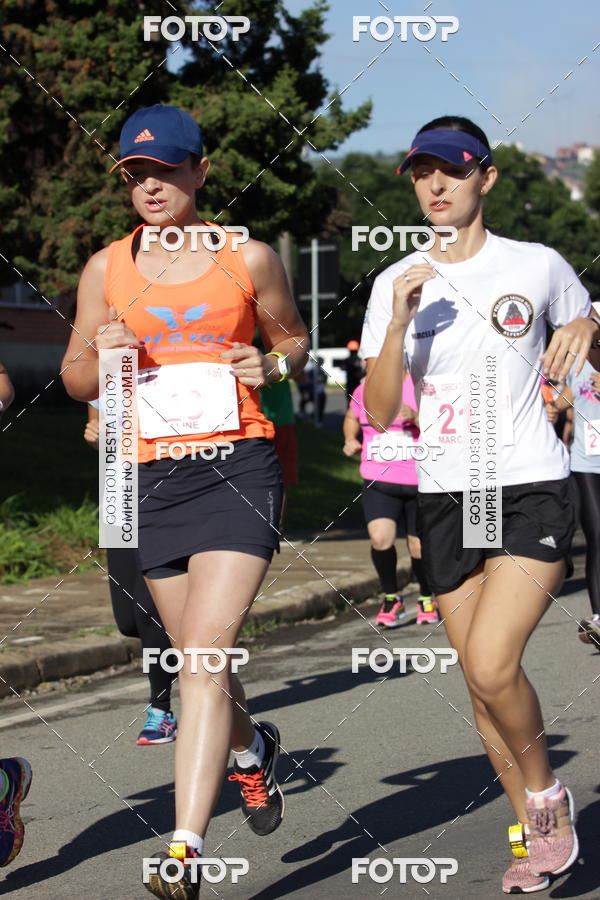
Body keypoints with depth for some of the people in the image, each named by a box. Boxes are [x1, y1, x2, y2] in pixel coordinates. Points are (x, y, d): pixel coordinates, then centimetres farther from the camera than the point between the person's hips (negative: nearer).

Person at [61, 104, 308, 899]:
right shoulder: (106, 269, 7)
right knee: (199, 660, 13)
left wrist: (271, 364, -5)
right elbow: (75, 380, 14)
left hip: (238, 466, -3)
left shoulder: (249, 258, 3)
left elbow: (294, 338, 17)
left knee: (203, 657, -16)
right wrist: (101, 356, -9)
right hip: (152, 476, 3)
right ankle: (251, 747, 47)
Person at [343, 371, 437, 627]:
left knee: (418, 547, 6)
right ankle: (391, 598, 4)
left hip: (419, 483, -2)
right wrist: (350, 439, 7)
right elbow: (351, 418, 26)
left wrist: (415, 417, -30)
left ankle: (427, 598, 36)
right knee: (380, 538, -20)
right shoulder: (363, 392, 4)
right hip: (378, 483, 2)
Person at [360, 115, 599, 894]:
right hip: (445, 499, 4)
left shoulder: (537, 266, 0)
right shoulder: (396, 284, 6)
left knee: (491, 665, -20)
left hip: (532, 489, -4)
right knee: (481, 684, 6)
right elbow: (379, 413, -2)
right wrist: (399, 322, -13)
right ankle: (536, 835, 22)